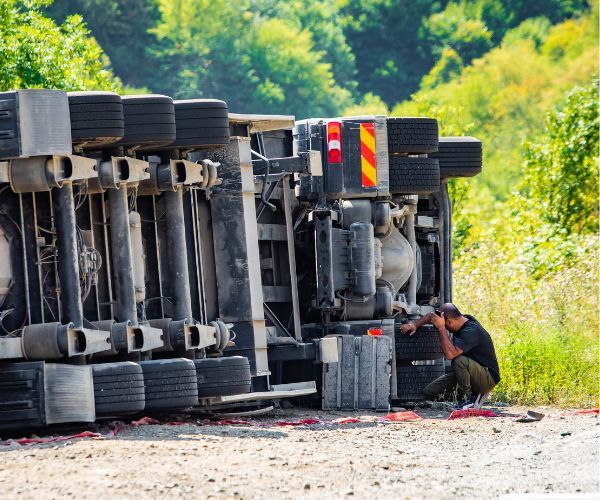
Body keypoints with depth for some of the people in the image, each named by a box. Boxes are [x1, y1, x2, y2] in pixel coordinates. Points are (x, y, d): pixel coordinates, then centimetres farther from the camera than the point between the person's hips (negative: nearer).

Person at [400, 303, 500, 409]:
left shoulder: (471, 331, -28)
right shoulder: (463, 320, 0)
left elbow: (450, 354, -39)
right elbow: (432, 316, 14)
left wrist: (441, 328, -33)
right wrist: (414, 324, -1)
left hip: (488, 379, -9)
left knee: (459, 361, -38)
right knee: (428, 392, -1)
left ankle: (469, 399, -17)